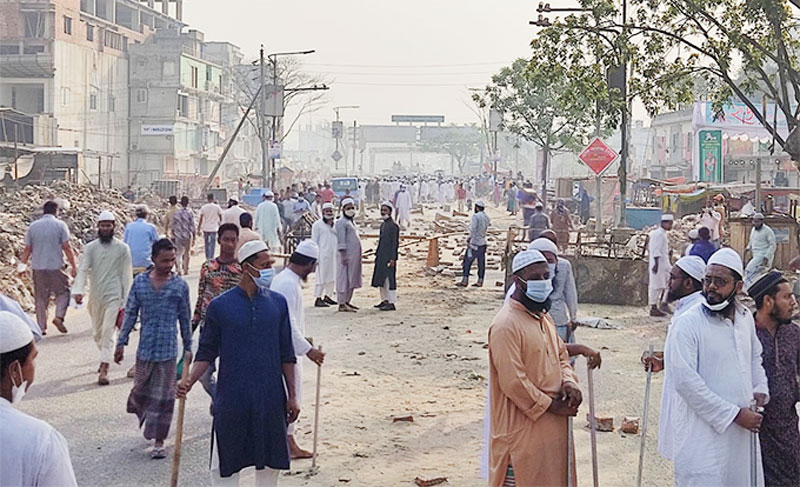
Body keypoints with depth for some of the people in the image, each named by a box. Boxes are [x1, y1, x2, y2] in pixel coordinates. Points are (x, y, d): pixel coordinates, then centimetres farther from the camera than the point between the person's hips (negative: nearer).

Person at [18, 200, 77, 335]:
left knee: (40, 297, 10)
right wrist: (73, 266, -4)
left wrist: (22, 264, 17)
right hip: (56, 266, -3)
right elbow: (66, 247, -8)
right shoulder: (60, 225, -4)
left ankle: (41, 327, 12)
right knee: (63, 292, 11)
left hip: (38, 268, 3)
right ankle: (59, 316, -9)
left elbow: (27, 249, 6)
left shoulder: (33, 226, 6)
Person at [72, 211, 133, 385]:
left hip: (113, 297, -4)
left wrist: (125, 301, -3)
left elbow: (126, 275, 0)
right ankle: (106, 358, 39)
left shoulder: (122, 248, -2)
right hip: (95, 297, 4)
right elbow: (83, 270, -4)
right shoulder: (91, 247, 4)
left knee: (108, 333, -10)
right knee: (97, 333, 16)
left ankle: (104, 370, -9)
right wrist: (78, 290, -20)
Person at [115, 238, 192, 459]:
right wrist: (121, 342, 5)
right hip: (145, 347, 1)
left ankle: (159, 441, 10)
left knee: (163, 396, 2)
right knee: (141, 389, 14)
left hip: (168, 350, -1)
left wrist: (188, 347, 10)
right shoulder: (140, 282, 2)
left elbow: (185, 319, 7)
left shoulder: (180, 285, -1)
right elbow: (130, 313, 7)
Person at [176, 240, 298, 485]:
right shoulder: (219, 306, -3)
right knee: (225, 466, 3)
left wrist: (292, 395, 5)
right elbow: (207, 352, 2)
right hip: (232, 400, -2)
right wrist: (189, 381, -14)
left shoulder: (277, 303, 4)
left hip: (270, 400, 2)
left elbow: (286, 354, 7)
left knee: (270, 461, 11)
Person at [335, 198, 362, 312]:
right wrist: (343, 255, -21)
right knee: (344, 279, -7)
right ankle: (342, 304, -6)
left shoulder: (350, 222, 20)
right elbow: (341, 241, -15)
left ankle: (347, 301, 19)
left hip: (355, 256, 10)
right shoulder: (341, 222, -9)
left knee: (352, 280, 12)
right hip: (347, 255, -10)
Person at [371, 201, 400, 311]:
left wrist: (392, 259, -18)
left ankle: (392, 303, -4)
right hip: (381, 257, 9)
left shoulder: (393, 226, -13)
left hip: (389, 257, -9)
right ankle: (385, 300, 25)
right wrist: (377, 254, 18)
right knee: (381, 279, 14)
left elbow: (395, 243, -15)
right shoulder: (383, 225, 14)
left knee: (389, 279, -7)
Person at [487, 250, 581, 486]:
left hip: (552, 425, 9)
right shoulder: (506, 325, -19)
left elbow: (561, 354, 20)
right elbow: (512, 382, -22)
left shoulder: (544, 318, 11)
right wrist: (550, 406, -16)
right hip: (521, 427, -9)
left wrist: (568, 382, -2)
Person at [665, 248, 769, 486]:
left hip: (742, 431, 7)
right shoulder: (687, 324, -14)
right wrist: (734, 414, -17)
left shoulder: (745, 317, 8)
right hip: (703, 434, -7)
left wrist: (760, 389, 7)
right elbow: (685, 380, -20)